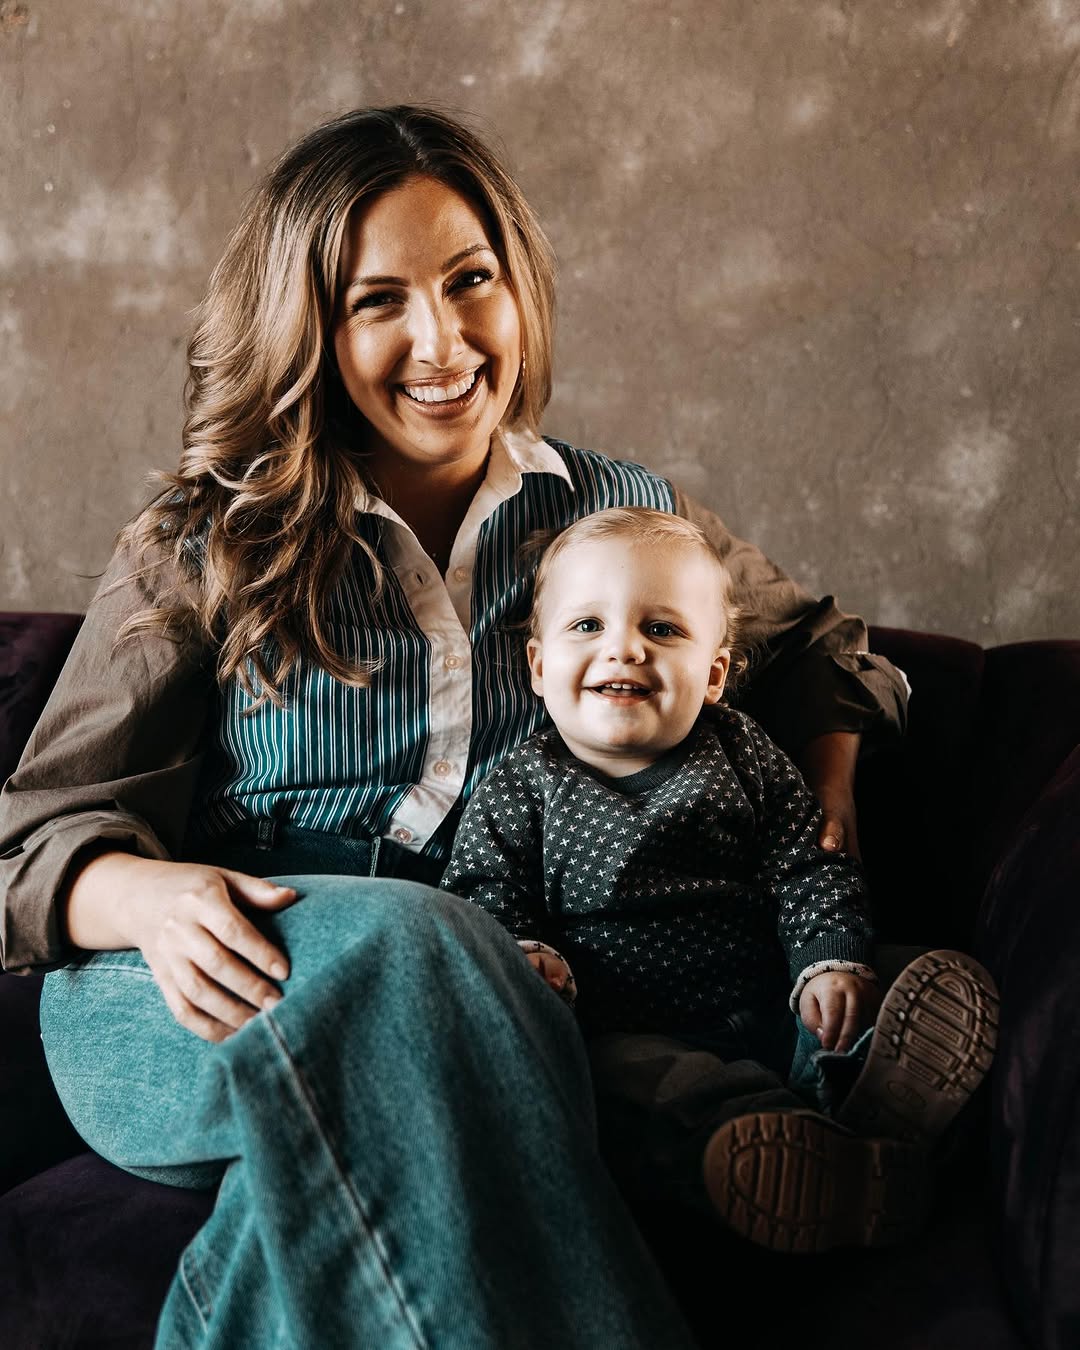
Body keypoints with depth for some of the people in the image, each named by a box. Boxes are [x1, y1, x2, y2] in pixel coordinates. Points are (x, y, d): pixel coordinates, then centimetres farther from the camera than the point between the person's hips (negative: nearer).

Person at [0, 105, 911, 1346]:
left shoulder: (627, 516, 12)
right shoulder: (204, 549, 5)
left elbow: (820, 651, 29)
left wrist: (823, 793, 8)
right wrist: (158, 899, -22)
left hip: (471, 1003, 1)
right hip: (183, 1011, 0)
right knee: (390, 945, -37)